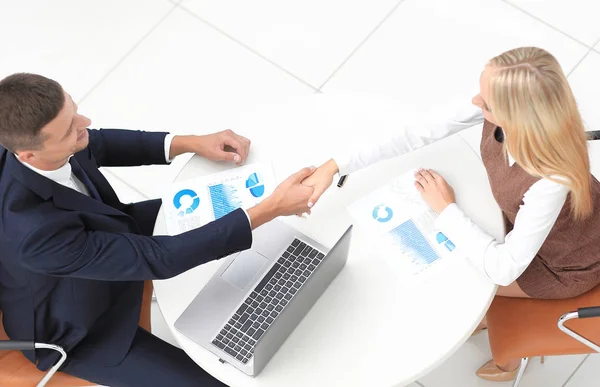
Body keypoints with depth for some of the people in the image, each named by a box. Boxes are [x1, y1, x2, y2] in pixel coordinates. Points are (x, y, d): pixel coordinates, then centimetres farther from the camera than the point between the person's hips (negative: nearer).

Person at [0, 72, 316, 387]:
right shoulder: (36, 233, -46)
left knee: (212, 213, 14)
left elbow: (98, 145, -2)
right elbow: (156, 258, -38)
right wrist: (270, 209, -39)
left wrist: (191, 143, -15)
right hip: (75, 330, -7)